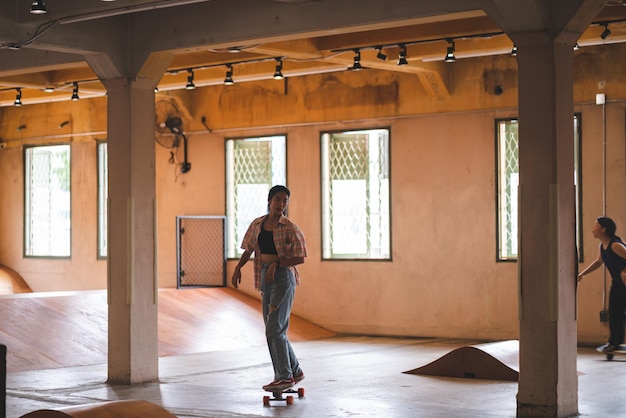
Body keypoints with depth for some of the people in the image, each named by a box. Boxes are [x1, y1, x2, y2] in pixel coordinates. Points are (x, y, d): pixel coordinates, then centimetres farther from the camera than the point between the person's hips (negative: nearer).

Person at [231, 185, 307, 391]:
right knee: (276, 330, 12)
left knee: (274, 329, -12)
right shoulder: (257, 224, 8)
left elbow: (300, 258, -11)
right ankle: (295, 371, 24)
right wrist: (238, 268, 3)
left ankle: (284, 376, -6)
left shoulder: (290, 229, -9)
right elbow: (249, 249, 17)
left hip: (283, 276, -7)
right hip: (266, 279, 7)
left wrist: (276, 263, -19)